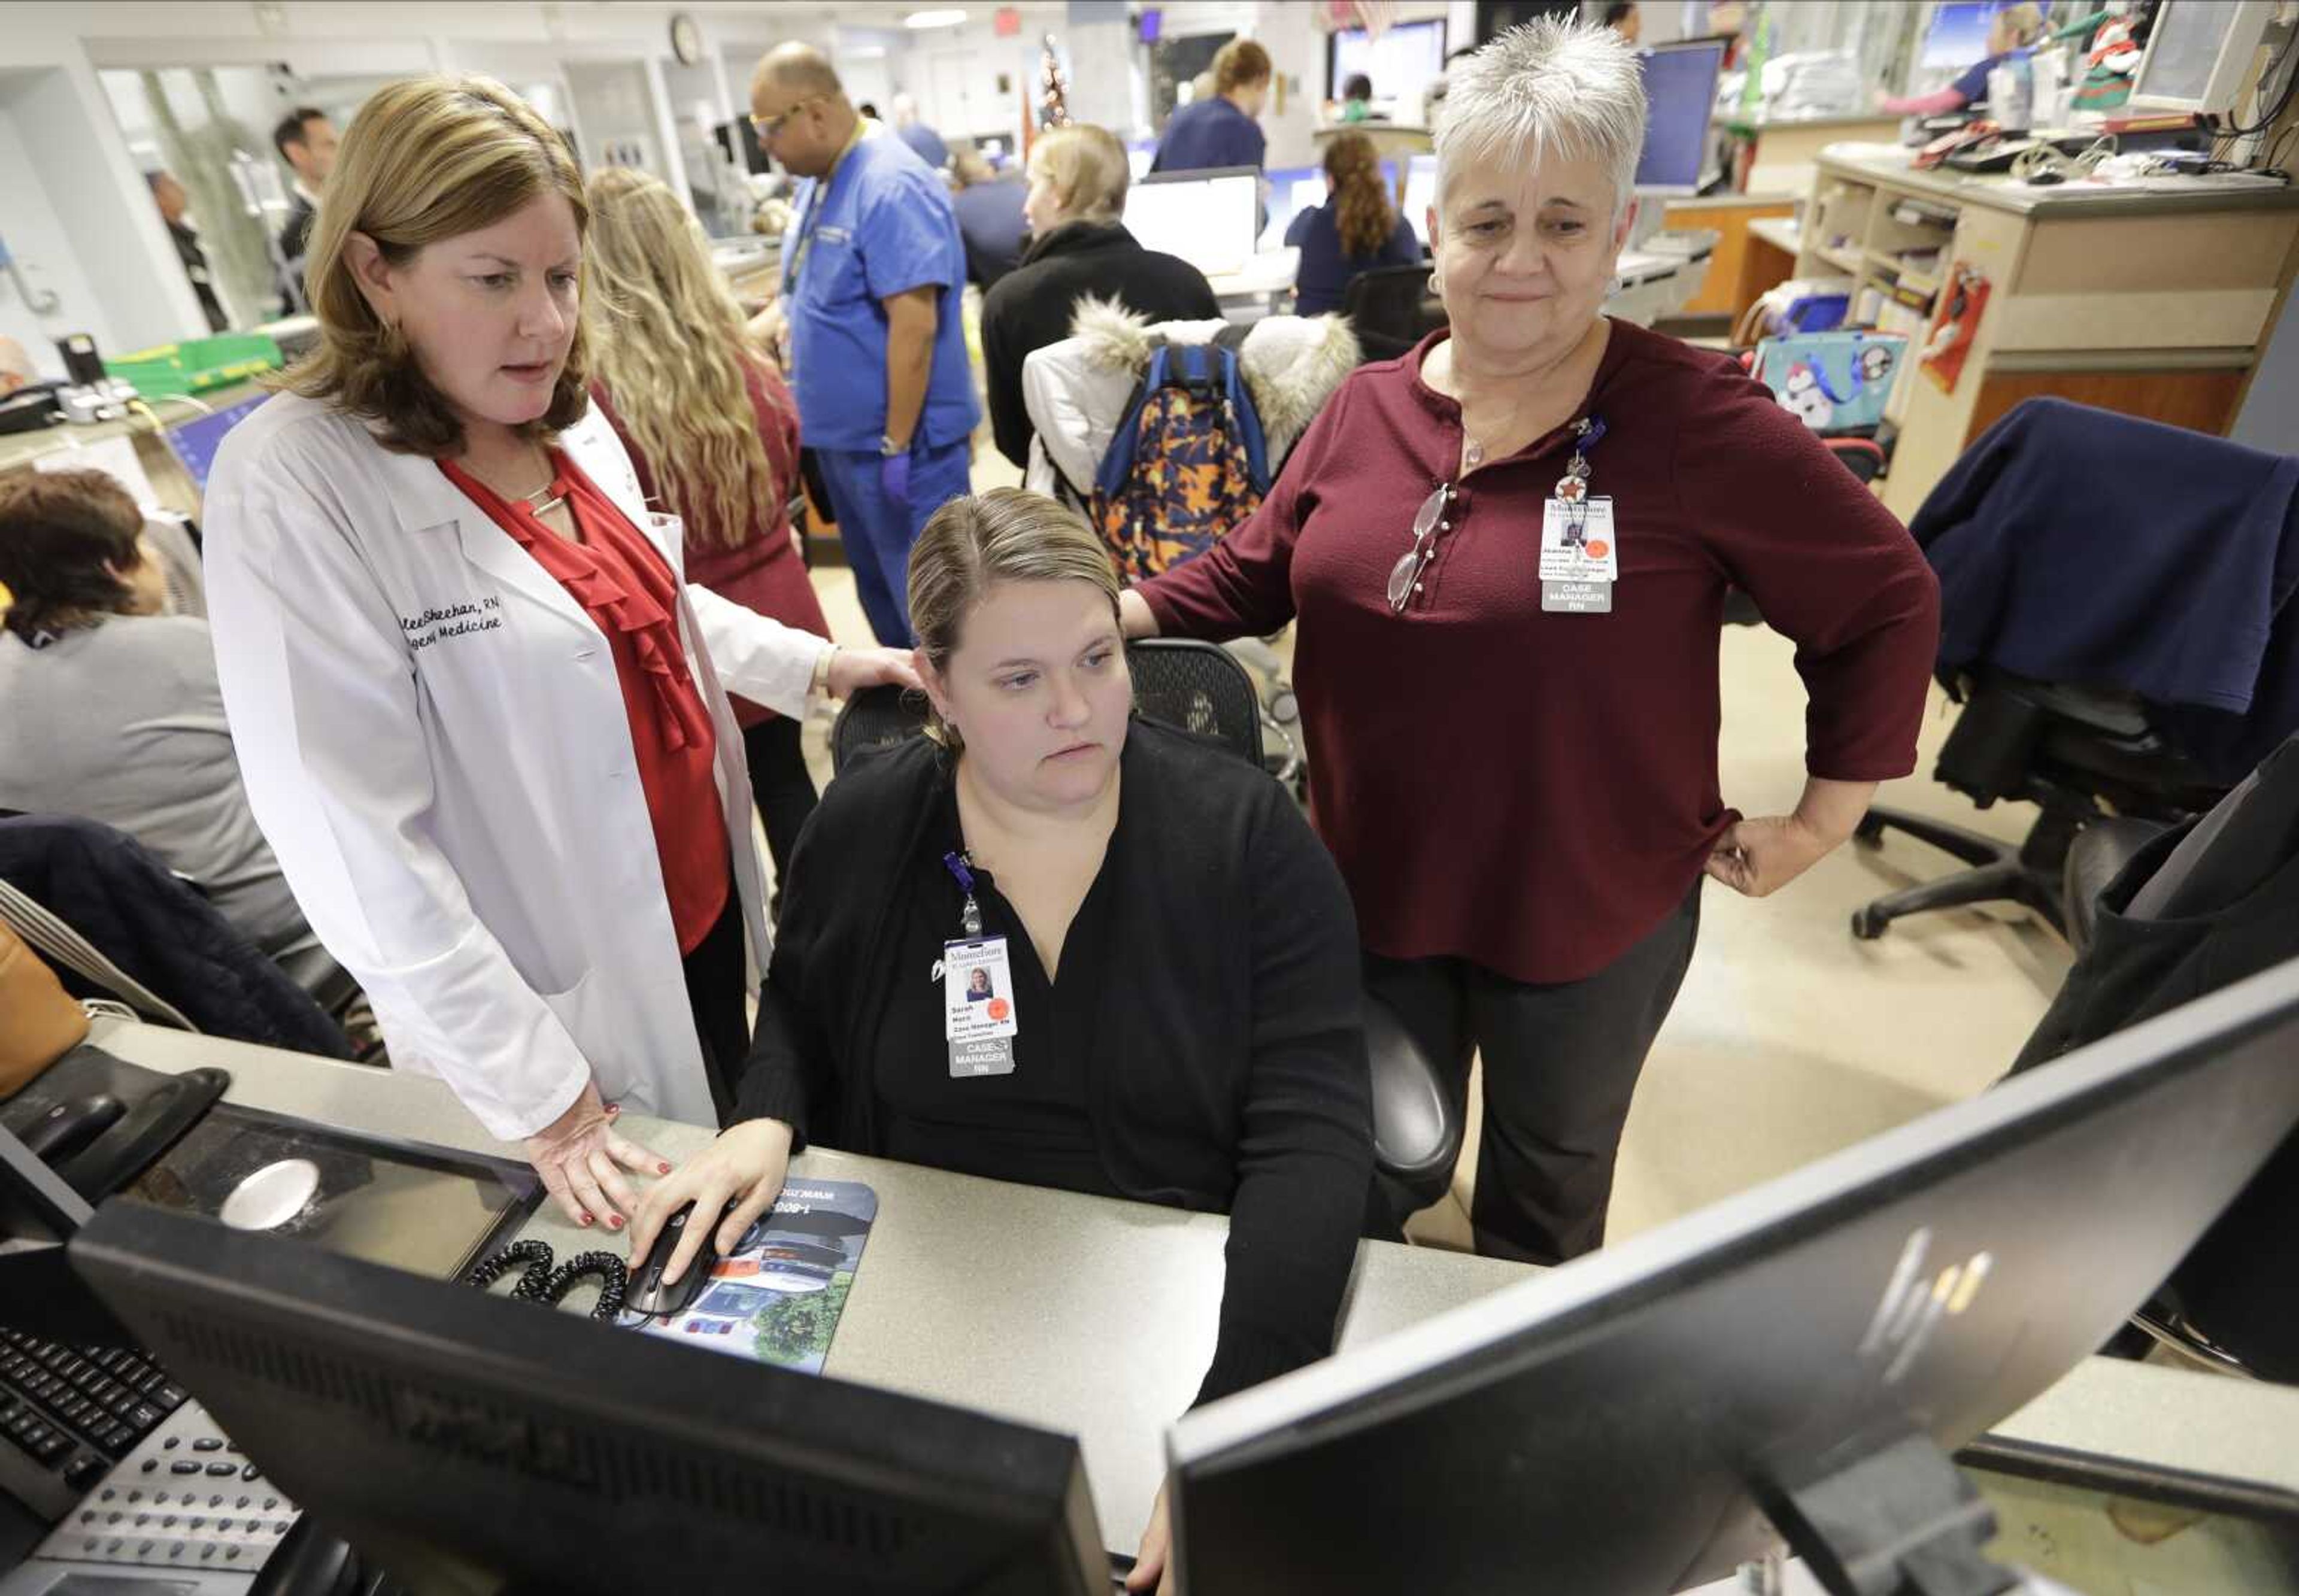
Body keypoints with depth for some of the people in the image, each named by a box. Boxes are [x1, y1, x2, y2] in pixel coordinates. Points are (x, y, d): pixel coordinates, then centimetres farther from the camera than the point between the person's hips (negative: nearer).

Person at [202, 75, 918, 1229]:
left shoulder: (570, 422, 0)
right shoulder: (290, 486, -21)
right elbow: (354, 840, -23)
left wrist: (813, 665, 4)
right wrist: (536, 1095, -20)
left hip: (705, 907, 6)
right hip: (566, 1001, -6)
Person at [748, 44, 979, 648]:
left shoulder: (891, 188, -18)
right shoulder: (817, 183, 11)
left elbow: (914, 325, -23)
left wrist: (897, 446, -23)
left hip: (896, 440, -10)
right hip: (842, 435, 10)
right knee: (878, 587, 19)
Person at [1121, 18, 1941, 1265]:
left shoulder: (1698, 423, -18)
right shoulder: (1366, 409, -4)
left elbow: (1886, 601, -8)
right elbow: (1250, 574, 4)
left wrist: (1823, 822, -7)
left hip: (1589, 912, -3)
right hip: (1373, 888, 4)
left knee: (1547, 1189, 25)